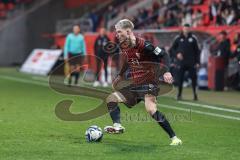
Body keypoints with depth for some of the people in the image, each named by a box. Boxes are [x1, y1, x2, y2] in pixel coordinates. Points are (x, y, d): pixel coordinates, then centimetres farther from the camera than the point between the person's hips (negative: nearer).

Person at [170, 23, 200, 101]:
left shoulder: (193, 38, 3)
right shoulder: (178, 38, 4)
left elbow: (197, 51, 6)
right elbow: (173, 48, 12)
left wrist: (197, 62, 0)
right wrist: (177, 54, -7)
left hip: (191, 62, 0)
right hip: (181, 62, 0)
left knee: (193, 77, -4)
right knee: (180, 78, 0)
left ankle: (195, 93, 6)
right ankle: (179, 94, 8)